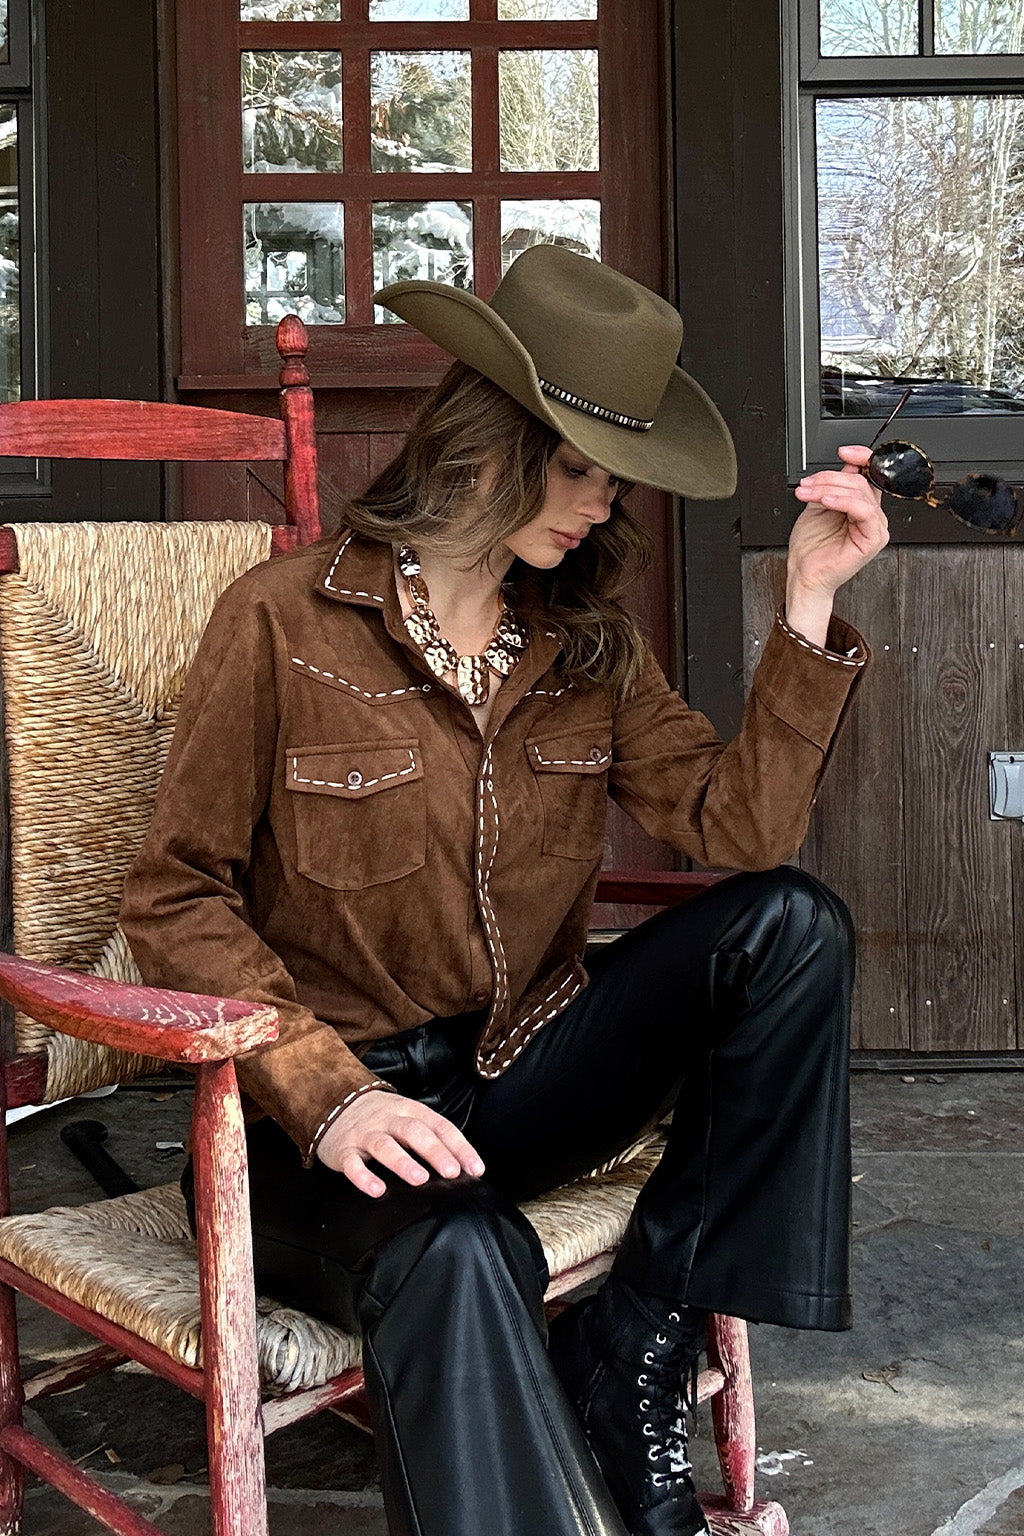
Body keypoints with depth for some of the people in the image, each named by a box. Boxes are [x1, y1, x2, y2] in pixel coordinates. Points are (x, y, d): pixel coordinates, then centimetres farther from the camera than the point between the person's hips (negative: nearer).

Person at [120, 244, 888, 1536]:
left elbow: (740, 826, -3)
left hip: (516, 1072, 6)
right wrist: (326, 1096, -22)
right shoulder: (282, 623, -8)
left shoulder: (588, 643, 7)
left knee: (792, 925, -15)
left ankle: (626, 1362, -12)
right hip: (329, 1104, -5)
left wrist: (808, 598, -9)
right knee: (455, 1253, -39)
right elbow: (175, 901, -8)